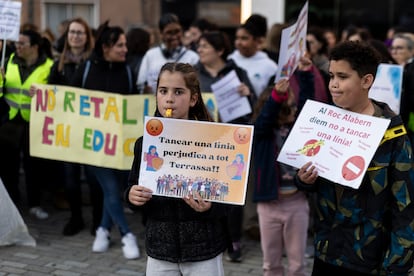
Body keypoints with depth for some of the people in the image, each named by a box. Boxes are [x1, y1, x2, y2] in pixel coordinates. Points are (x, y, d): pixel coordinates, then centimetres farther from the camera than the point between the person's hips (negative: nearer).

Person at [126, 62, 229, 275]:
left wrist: (208, 207, -27)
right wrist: (131, 196, -13)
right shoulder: (146, 143, 1)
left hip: (203, 249, -3)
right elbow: (133, 187, 9)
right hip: (159, 249, 3)